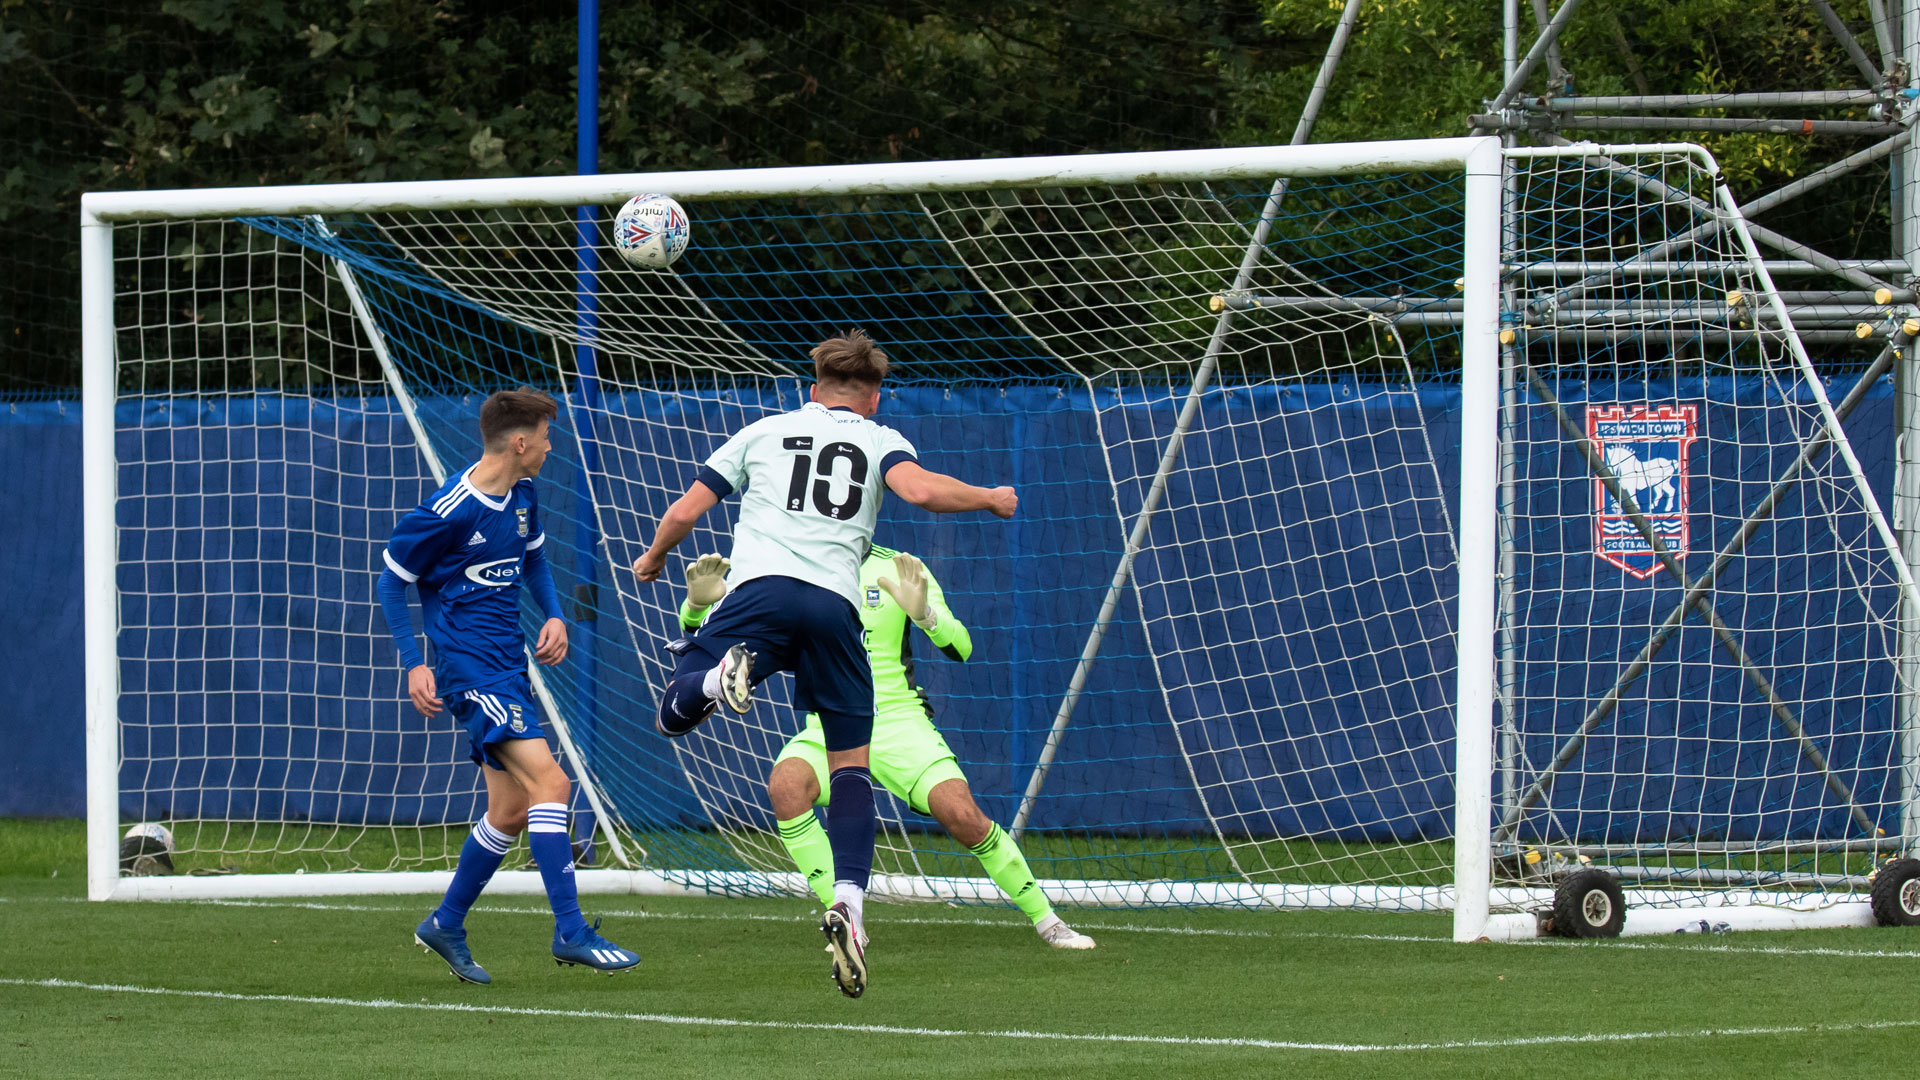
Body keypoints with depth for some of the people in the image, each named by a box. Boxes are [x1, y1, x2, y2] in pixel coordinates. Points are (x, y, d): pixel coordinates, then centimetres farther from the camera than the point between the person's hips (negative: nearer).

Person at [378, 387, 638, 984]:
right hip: (470, 666, -9)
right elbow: (392, 580, -7)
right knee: (549, 781, -19)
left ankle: (447, 925, 29)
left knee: (511, 810, 13)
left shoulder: (522, 496, 7)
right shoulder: (449, 511, -17)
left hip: (509, 663, 9)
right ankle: (571, 932, -20)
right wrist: (412, 665, -11)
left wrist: (554, 616, 8)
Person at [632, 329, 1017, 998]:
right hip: (835, 605, 0)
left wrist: (654, 558, 41)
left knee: (672, 715, 2)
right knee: (850, 764, 9)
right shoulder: (880, 441, 19)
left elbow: (685, 511, 21)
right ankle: (849, 900, -12)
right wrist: (990, 499, 15)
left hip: (760, 590, 0)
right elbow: (919, 490, -2)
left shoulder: (764, 432, 24)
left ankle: (719, 676, -34)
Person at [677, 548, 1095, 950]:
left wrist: (923, 613, -30)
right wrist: (698, 601, -24)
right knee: (785, 785, -32)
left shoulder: (898, 570, -2)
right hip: (826, 733, 1)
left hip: (898, 722, -1)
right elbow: (699, 633, 0)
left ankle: (1045, 920, 1)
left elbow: (960, 648, -10)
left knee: (963, 816, -22)